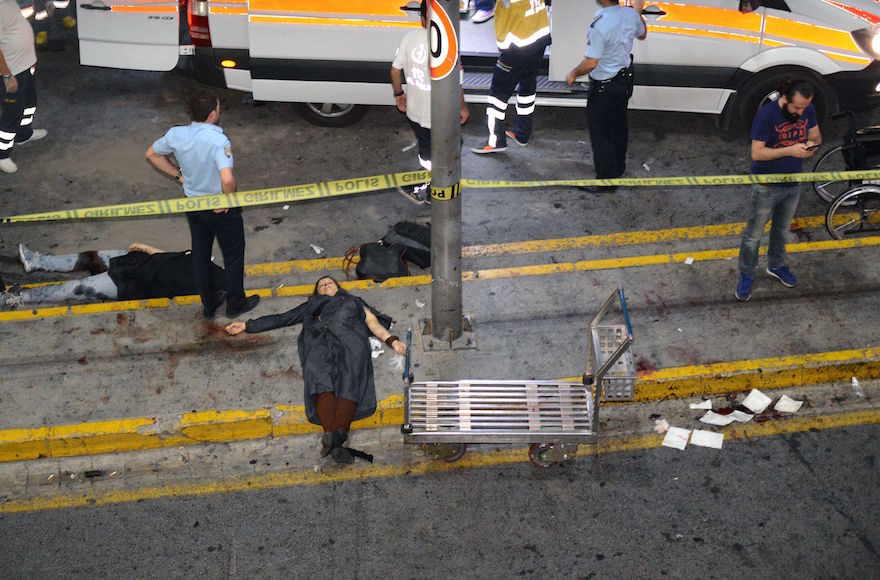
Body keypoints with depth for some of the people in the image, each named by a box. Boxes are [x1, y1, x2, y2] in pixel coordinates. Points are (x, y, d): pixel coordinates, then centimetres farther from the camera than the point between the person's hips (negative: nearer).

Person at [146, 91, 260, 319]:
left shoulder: (176, 134, -12)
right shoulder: (218, 141, -31)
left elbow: (152, 154, 6)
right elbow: (228, 180, -42)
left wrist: (178, 174, 8)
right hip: (220, 207, -6)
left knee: (200, 254, 22)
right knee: (233, 256, 17)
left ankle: (209, 303, 38)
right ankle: (235, 304, 33)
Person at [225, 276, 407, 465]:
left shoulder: (353, 301, 40)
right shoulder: (311, 306, 42)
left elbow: (373, 323, 27)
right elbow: (281, 319, 40)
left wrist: (392, 340, 8)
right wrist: (246, 326, 34)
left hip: (350, 339, 0)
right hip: (320, 342, 0)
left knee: (349, 384, -34)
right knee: (321, 381, -35)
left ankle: (338, 432, -60)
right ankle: (332, 438, -57)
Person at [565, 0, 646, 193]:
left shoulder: (599, 25, -31)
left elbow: (591, 63, -28)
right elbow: (642, 35, 15)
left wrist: (573, 73, -11)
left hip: (604, 87, -8)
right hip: (625, 79, 8)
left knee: (600, 132, 4)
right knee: (618, 126, 24)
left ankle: (606, 179, 11)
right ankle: (618, 166, 42)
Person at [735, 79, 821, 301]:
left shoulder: (808, 109, -7)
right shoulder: (766, 114, -25)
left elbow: (816, 135, 8)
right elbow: (757, 153, -25)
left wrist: (812, 144, -16)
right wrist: (789, 151, -33)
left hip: (793, 184, 6)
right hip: (767, 187, -6)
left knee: (782, 229, 25)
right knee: (754, 234, 7)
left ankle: (776, 265, 47)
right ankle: (746, 275, 25)